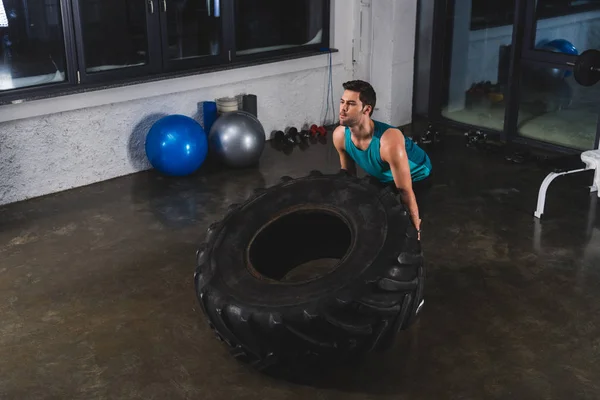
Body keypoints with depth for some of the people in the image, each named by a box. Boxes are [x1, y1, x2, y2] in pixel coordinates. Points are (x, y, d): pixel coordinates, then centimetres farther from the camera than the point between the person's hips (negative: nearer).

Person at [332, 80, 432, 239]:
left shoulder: (389, 142, -44)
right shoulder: (340, 136, -24)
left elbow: (405, 192, -35)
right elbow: (348, 173, -3)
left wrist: (415, 229, -27)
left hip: (417, 176, -6)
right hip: (382, 177, 6)